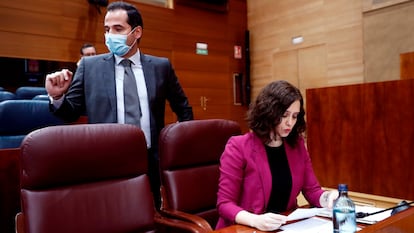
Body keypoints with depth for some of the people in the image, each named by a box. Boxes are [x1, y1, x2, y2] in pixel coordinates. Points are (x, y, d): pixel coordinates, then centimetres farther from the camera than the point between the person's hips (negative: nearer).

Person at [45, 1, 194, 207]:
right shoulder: (89, 66, 1)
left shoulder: (161, 66, 4)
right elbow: (71, 113, 3)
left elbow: (183, 109, 14)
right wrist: (57, 96, -16)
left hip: (150, 164, 1)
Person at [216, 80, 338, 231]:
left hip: (286, 227, 6)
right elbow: (224, 203, -12)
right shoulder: (238, 147, -11)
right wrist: (255, 220, -28)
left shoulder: (297, 144, 5)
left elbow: (312, 191, 9)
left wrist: (328, 198, -12)